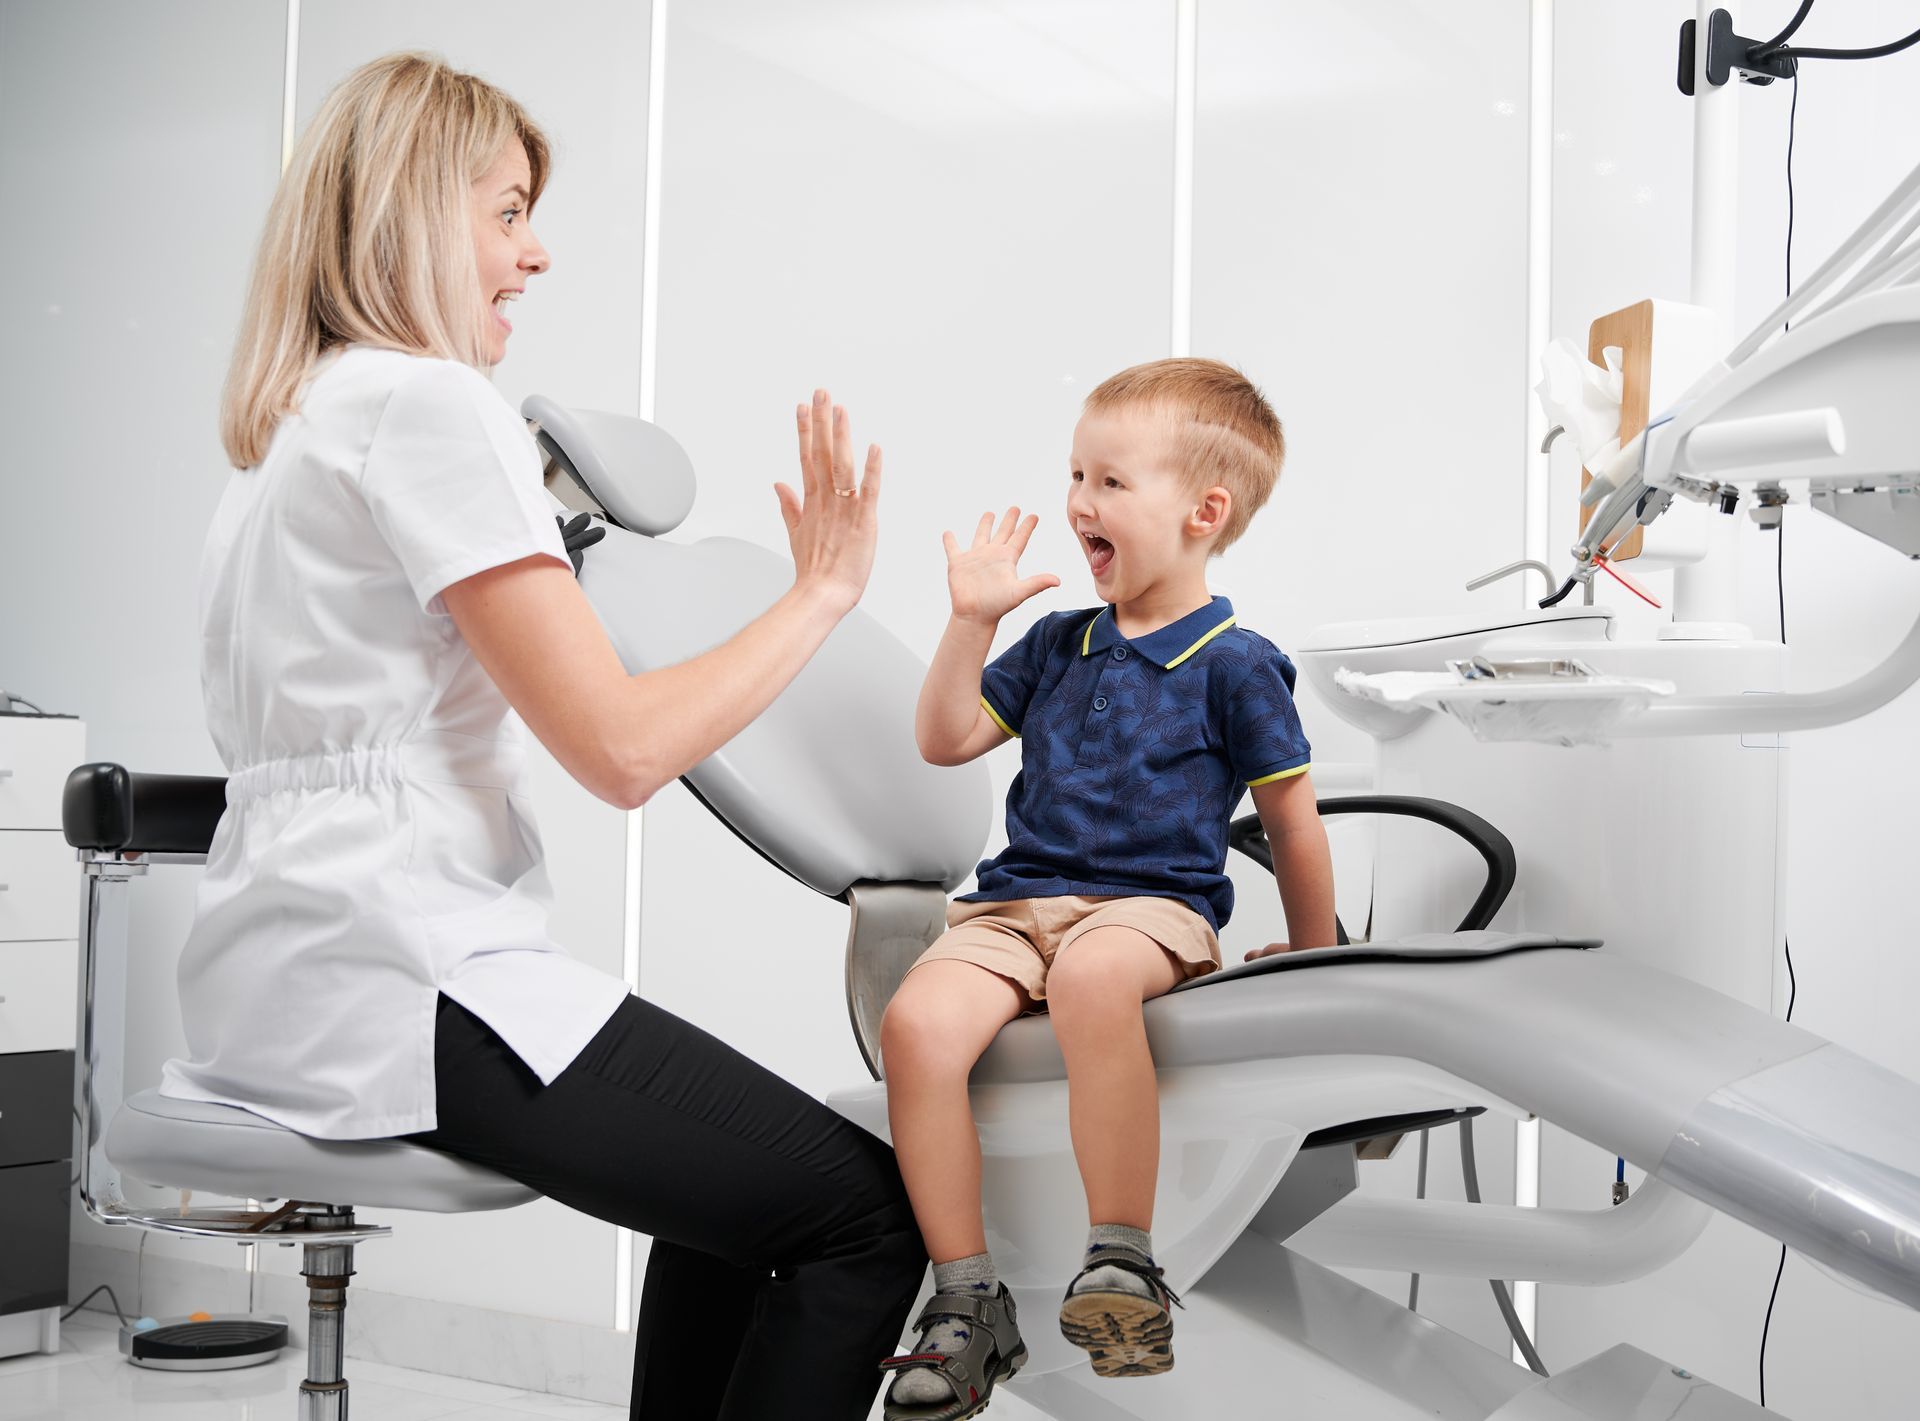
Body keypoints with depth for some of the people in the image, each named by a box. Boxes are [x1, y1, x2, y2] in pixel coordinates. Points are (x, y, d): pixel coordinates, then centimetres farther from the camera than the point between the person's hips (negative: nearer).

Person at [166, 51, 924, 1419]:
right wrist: (822, 590, -7)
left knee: (735, 1179, 24)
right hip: (397, 981, -11)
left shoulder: (293, 424, 18)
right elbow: (621, 748, -19)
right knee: (871, 1212, -9)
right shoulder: (436, 402, -13)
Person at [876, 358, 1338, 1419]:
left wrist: (1309, 958, 12)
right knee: (915, 1022, -25)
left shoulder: (1235, 663, 1)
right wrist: (971, 620, 10)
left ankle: (1122, 1266, -27)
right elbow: (947, 740, 20)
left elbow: (1293, 822, 7)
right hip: (1015, 899, 5)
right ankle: (966, 1301, -15)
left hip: (1154, 903, -5)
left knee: (1091, 976, -42)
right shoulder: (1059, 641, 18)